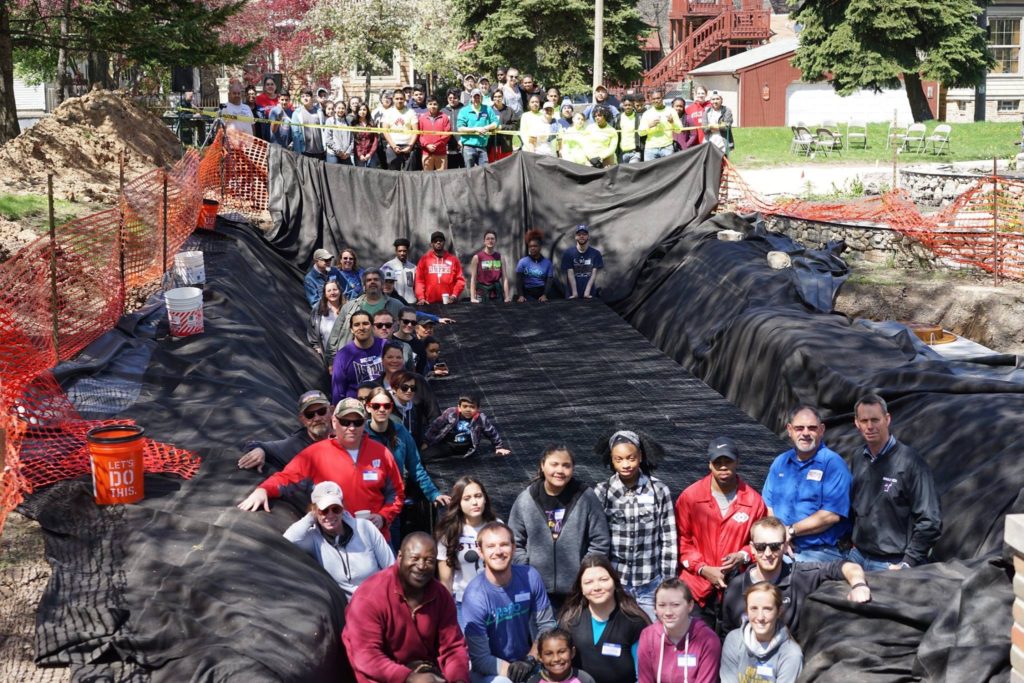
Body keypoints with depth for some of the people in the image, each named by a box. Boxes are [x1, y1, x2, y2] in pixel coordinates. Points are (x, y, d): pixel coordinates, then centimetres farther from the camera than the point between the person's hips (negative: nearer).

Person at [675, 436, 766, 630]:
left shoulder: (753, 500, 0)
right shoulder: (690, 497, -2)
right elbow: (681, 540, 3)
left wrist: (743, 556, -8)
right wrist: (703, 569, -8)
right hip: (697, 591, 0)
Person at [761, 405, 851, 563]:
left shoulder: (833, 463, -3)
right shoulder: (780, 463, 16)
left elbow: (831, 515, -12)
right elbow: (768, 505, 13)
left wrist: (791, 531, -8)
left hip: (819, 553, -4)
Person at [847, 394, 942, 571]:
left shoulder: (909, 462, -12)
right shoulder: (859, 461, 8)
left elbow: (930, 521, -15)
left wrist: (907, 563, -15)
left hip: (892, 564, -6)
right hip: (857, 557, 6)